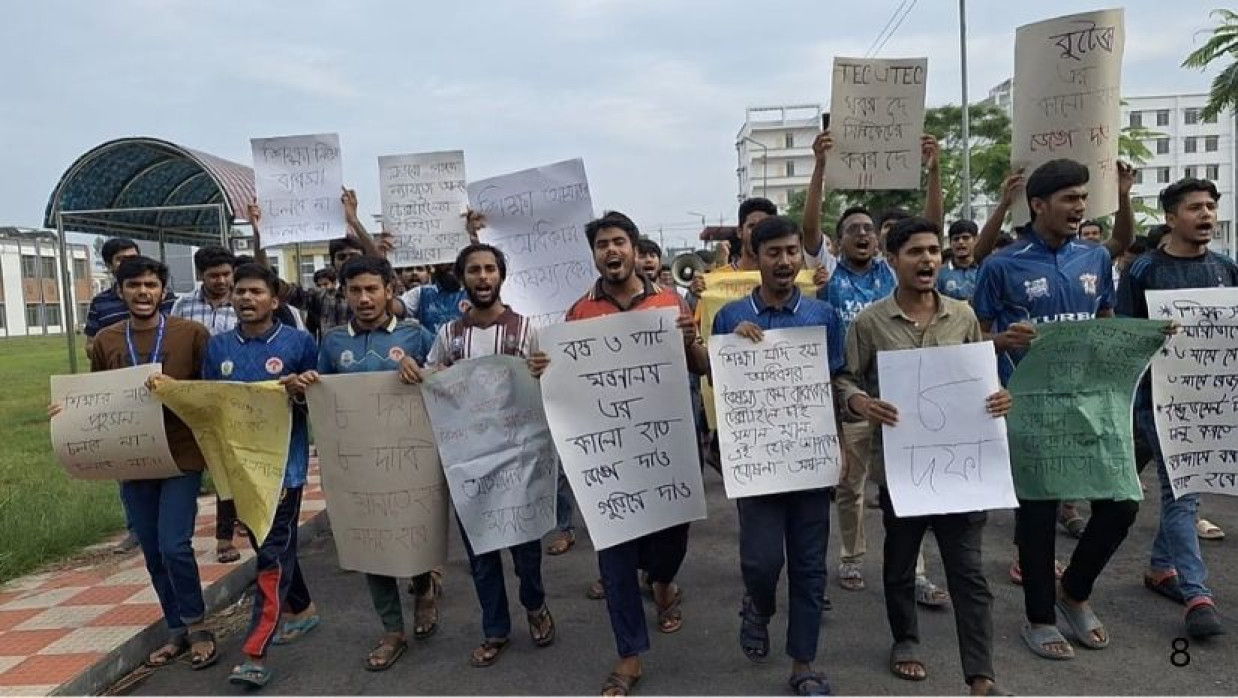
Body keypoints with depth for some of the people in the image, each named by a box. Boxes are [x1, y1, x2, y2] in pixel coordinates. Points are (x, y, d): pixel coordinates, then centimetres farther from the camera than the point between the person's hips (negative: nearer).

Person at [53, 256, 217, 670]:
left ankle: (198, 628, 11)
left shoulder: (191, 333, -5)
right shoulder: (106, 340, 6)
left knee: (174, 546, -10)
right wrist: (70, 409, -5)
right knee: (153, 553, 10)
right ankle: (177, 631, 25)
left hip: (180, 455, -4)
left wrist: (176, 389, -22)